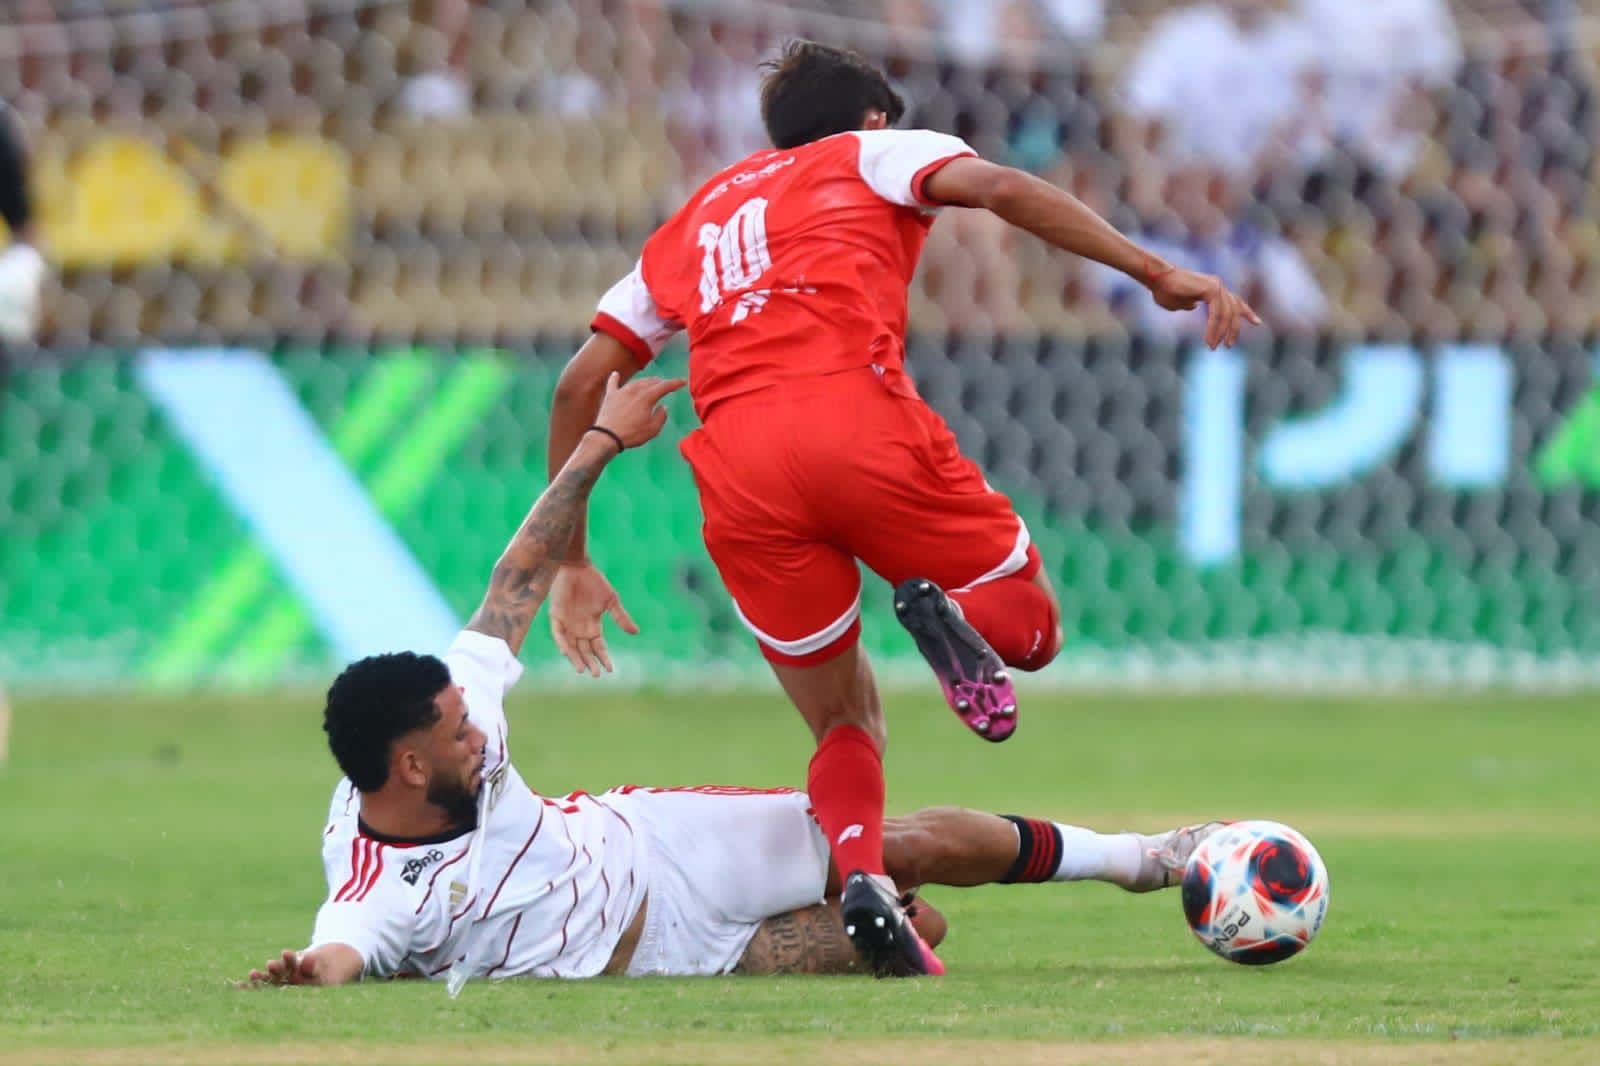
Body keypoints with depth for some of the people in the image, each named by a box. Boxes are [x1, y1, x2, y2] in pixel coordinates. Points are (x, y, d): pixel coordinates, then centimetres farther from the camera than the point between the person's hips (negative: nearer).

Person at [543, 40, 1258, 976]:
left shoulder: (694, 221, 35)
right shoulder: (873, 155, 24)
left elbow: (580, 384, 28)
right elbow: (1000, 189, 3)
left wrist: (573, 562, 32)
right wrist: (1159, 275, -1)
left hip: (737, 475, 4)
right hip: (860, 421, -4)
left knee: (846, 723, 17)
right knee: (1032, 625, 13)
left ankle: (859, 872, -15)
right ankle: (955, 614, -24)